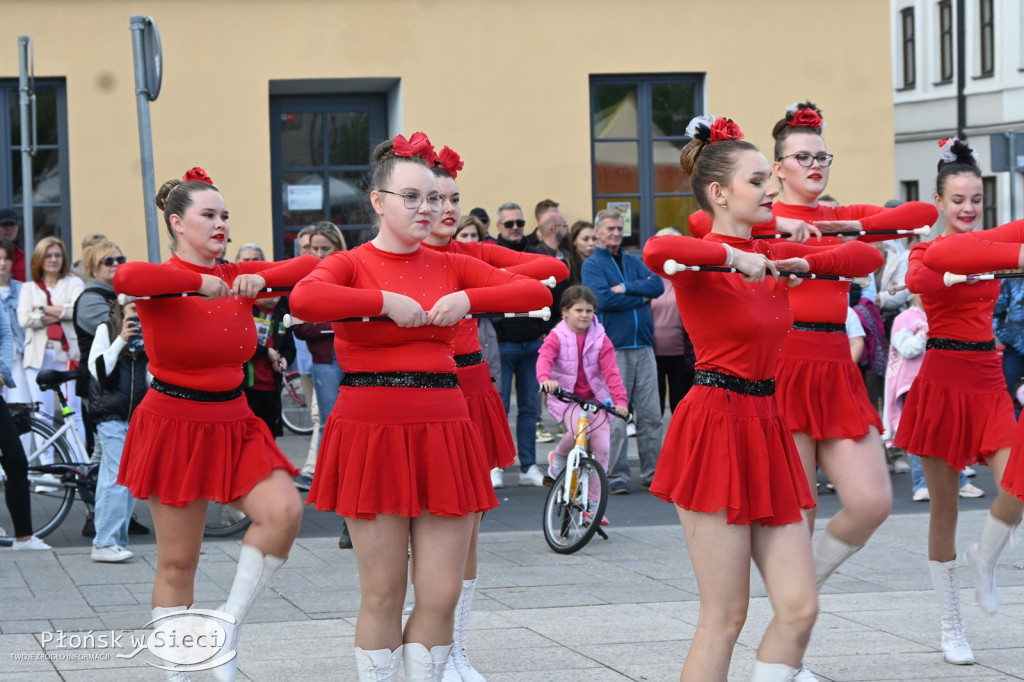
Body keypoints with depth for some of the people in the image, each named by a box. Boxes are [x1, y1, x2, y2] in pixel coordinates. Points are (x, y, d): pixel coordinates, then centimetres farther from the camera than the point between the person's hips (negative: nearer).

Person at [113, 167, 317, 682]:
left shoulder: (237, 277, 6)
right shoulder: (162, 282, -10)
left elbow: (310, 267, 3)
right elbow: (126, 277, -34)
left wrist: (261, 278, -13)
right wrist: (199, 281, -29)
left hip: (233, 425, 5)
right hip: (174, 424, -5)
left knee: (285, 511, -17)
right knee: (177, 562, 1)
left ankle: (228, 628, -1)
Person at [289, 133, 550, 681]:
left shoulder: (449, 266, 12)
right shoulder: (351, 264, 1)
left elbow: (537, 292, 7)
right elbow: (303, 299, -22)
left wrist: (468, 299, -5)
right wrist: (386, 302, -17)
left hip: (442, 430, 4)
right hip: (371, 430, -3)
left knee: (442, 594, 1)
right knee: (383, 593, 1)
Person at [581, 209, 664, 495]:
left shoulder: (633, 262, 17)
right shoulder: (592, 265, 3)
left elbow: (658, 286, 1)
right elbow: (603, 299, -14)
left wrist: (626, 289, -11)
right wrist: (642, 297, -5)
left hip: (643, 345, 5)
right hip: (613, 347, -5)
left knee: (650, 415, 3)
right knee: (615, 417, -5)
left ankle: (652, 472, 9)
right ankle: (616, 476, 0)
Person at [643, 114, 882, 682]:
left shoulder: (770, 255, 12)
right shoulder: (701, 261, -10)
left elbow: (868, 256, 15)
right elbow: (657, 251, -35)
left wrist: (805, 262, 0)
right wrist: (733, 257, -26)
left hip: (764, 427, 8)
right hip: (715, 427, -8)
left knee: (799, 608, 2)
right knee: (725, 617, -4)